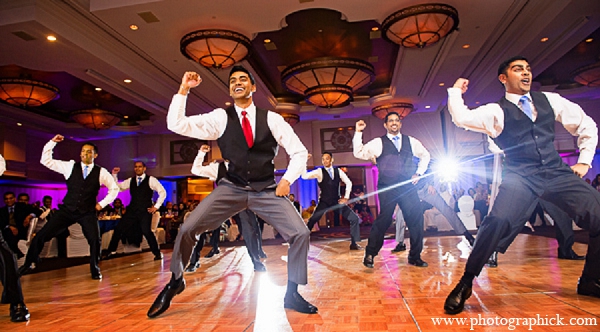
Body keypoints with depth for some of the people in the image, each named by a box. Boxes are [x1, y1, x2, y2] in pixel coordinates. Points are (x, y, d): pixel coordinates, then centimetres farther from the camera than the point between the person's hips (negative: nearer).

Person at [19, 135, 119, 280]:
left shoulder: (101, 172, -1)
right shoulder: (70, 166, 3)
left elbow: (114, 188, 8)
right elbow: (46, 160, 4)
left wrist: (102, 203, 1)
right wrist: (52, 142, -5)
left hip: (87, 213, -1)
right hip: (67, 210, 2)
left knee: (95, 240, -15)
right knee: (41, 236, 0)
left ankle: (95, 270, 8)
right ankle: (29, 264, 26)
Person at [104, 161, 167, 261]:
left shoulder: (151, 180, -1)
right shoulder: (130, 180, 13)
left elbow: (162, 192, -4)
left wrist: (156, 206, -7)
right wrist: (114, 175, 0)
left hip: (145, 211, -5)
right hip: (132, 210, 5)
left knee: (146, 231, -14)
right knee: (118, 229, 5)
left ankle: (157, 253, 1)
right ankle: (111, 251, 22)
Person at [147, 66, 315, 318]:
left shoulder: (271, 119, 3)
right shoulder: (220, 118, 4)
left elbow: (299, 152, 5)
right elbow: (176, 125, -3)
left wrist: (287, 179, -7)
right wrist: (183, 90, -8)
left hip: (267, 190, 0)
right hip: (232, 188, 0)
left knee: (300, 234, -14)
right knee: (188, 228, -12)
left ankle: (291, 294, 8)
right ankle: (175, 282, 18)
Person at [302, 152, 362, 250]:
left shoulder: (338, 171, 5)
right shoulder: (319, 172, -5)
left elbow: (348, 183, 12)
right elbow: (304, 176, -17)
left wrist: (346, 197, 4)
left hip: (337, 201, 3)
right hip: (324, 202, -3)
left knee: (355, 219, -2)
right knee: (311, 222, -14)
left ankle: (354, 243, 11)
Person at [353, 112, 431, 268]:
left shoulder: (411, 141, 14)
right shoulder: (378, 143, 5)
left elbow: (425, 156, 26)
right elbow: (359, 153, -2)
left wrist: (419, 173, 15)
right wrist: (358, 132, -7)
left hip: (408, 186, 4)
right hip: (387, 188, -3)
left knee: (416, 218, 1)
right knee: (384, 219, -7)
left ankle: (415, 256, 17)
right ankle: (370, 254, 9)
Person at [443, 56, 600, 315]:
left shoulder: (549, 100, 15)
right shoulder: (496, 111, 2)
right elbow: (461, 118, -15)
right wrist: (456, 90, 1)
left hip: (558, 173, 5)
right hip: (521, 177, -5)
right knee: (498, 221, -30)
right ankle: (465, 284, -13)